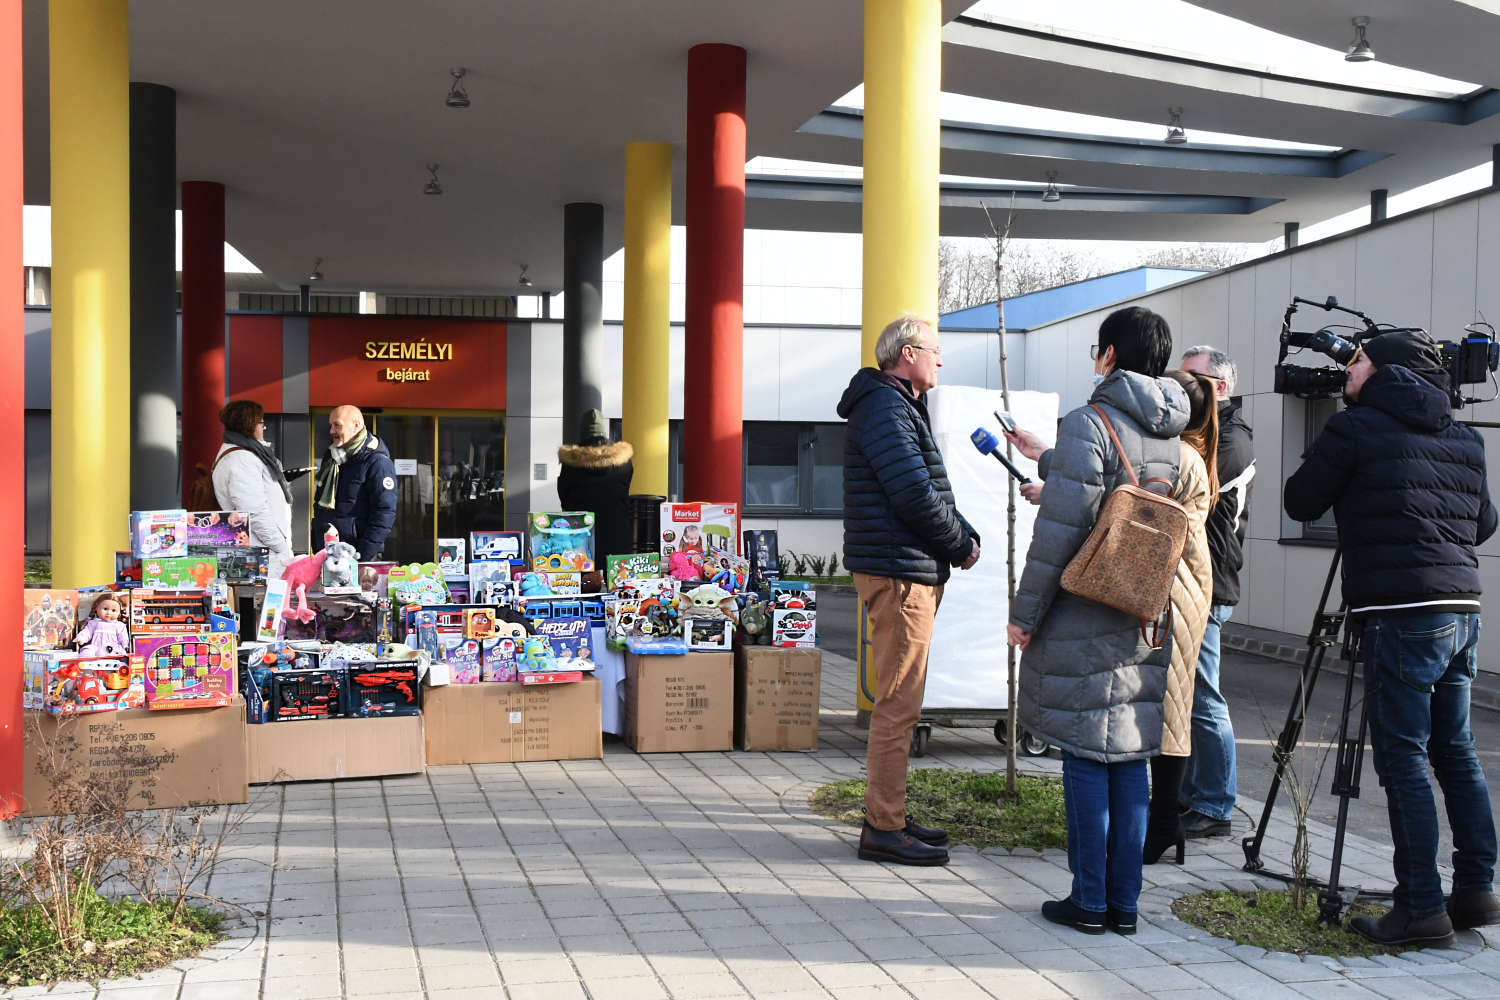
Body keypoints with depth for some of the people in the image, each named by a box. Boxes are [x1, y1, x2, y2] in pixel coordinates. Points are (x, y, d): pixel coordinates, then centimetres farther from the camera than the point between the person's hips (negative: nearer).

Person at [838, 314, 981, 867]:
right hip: (898, 572, -11)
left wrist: (966, 534, 6)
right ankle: (883, 829, -3)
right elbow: (916, 495, -20)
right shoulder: (885, 410, -13)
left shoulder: (902, 408, 22)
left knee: (901, 701, 16)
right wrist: (961, 544, -7)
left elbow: (932, 491, 23)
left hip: (915, 571, 11)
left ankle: (889, 816, 24)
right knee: (898, 703, -8)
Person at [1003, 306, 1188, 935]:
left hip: (1085, 621, -6)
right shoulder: (1170, 435, 10)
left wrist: (1025, 612, -10)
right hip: (1146, 621, 7)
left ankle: (1089, 901, 7)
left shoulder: (1089, 424, -12)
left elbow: (1062, 528, -17)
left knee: (1085, 760, 1)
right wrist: (1048, 460, 35)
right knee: (1129, 759, 10)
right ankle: (1124, 903, 15)